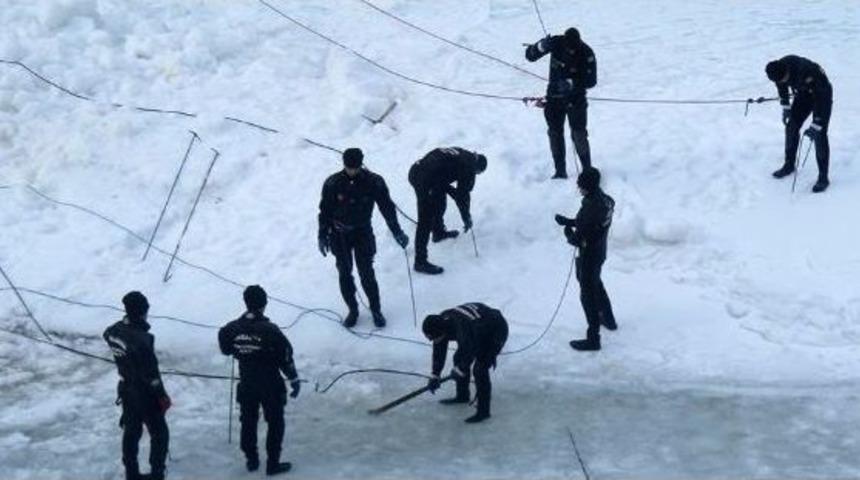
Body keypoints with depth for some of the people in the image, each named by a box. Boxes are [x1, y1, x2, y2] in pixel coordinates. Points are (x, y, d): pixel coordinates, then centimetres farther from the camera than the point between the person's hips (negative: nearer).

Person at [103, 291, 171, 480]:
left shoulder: (113, 331, -11)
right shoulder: (142, 339, -31)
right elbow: (151, 373, -24)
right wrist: (162, 396, -12)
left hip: (126, 389, 7)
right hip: (145, 394, -7)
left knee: (131, 431, 20)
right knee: (159, 433, 11)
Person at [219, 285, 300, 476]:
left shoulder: (232, 328, -12)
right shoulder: (270, 330, -23)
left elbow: (225, 349, 6)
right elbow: (285, 358, -16)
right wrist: (295, 380, -4)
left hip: (246, 385, 4)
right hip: (271, 386, -4)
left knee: (248, 421, 20)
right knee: (275, 423, 12)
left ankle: (251, 460, 32)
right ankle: (273, 463, 16)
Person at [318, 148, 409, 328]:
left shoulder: (374, 182, -14)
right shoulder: (333, 184, -14)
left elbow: (386, 207, -4)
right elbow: (325, 210, -2)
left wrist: (397, 231, -3)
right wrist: (323, 235, -1)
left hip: (363, 233, -1)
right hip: (339, 235, 1)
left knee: (367, 274, -2)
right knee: (344, 274, 9)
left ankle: (376, 309, 16)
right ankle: (352, 310, 24)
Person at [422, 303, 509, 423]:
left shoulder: (462, 328, -40)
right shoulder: (441, 322, -14)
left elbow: (470, 351, -26)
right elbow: (439, 350, -2)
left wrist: (460, 370, -13)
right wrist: (435, 375, -1)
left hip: (496, 331, -9)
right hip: (479, 331, 9)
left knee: (479, 369, -16)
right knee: (459, 358, 11)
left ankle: (483, 411, -8)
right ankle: (462, 396, 31)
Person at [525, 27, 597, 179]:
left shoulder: (586, 53, -18)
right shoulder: (556, 43, -13)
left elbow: (591, 81, -17)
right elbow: (530, 55, -11)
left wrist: (571, 83, -31)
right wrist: (541, 46, -32)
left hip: (575, 98, -3)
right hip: (554, 95, 3)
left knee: (578, 135, -6)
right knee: (555, 133, 3)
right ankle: (560, 171, 11)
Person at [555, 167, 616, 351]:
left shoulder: (590, 208, -33)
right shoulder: (606, 200, -6)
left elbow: (577, 239, -27)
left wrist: (568, 231, -7)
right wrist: (568, 221, 5)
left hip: (588, 257, -9)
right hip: (600, 252, 9)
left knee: (588, 296, 5)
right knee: (596, 285, 31)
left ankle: (593, 339, 16)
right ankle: (608, 319, 51)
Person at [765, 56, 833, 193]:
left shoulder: (806, 72, -41)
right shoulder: (779, 69, -21)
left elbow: (820, 99, -34)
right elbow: (781, 86, 4)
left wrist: (816, 126, -32)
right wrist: (785, 106, 4)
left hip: (822, 93, -7)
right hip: (803, 93, 7)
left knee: (819, 135, -13)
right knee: (791, 126, 5)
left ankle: (823, 177, -10)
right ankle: (789, 165, 23)